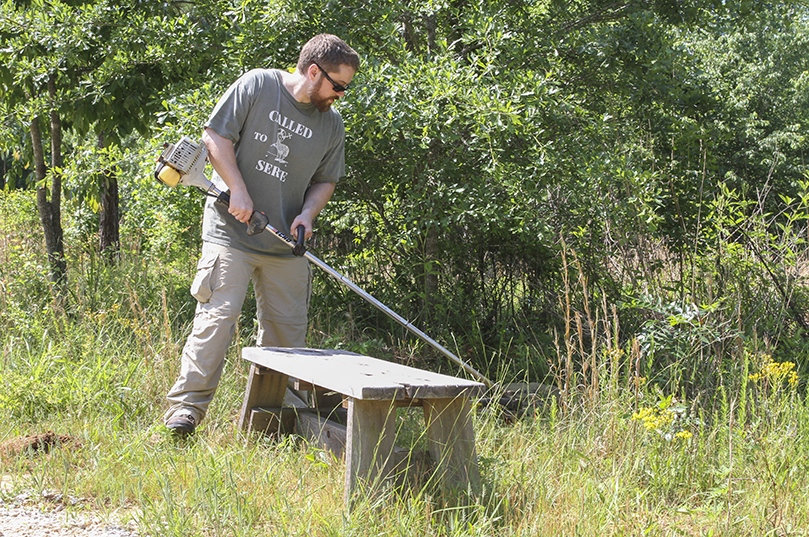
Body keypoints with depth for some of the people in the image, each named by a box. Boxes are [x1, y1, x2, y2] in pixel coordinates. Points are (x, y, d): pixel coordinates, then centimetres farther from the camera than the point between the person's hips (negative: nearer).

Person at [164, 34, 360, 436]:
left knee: (287, 327, 5)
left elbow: (325, 181, 18)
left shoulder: (331, 123, 9)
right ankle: (186, 405, -6)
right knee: (217, 316, -11)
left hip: (285, 242, 5)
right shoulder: (256, 86, -5)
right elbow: (216, 136, -5)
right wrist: (238, 190, -13)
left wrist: (308, 213, -2)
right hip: (231, 231, -5)